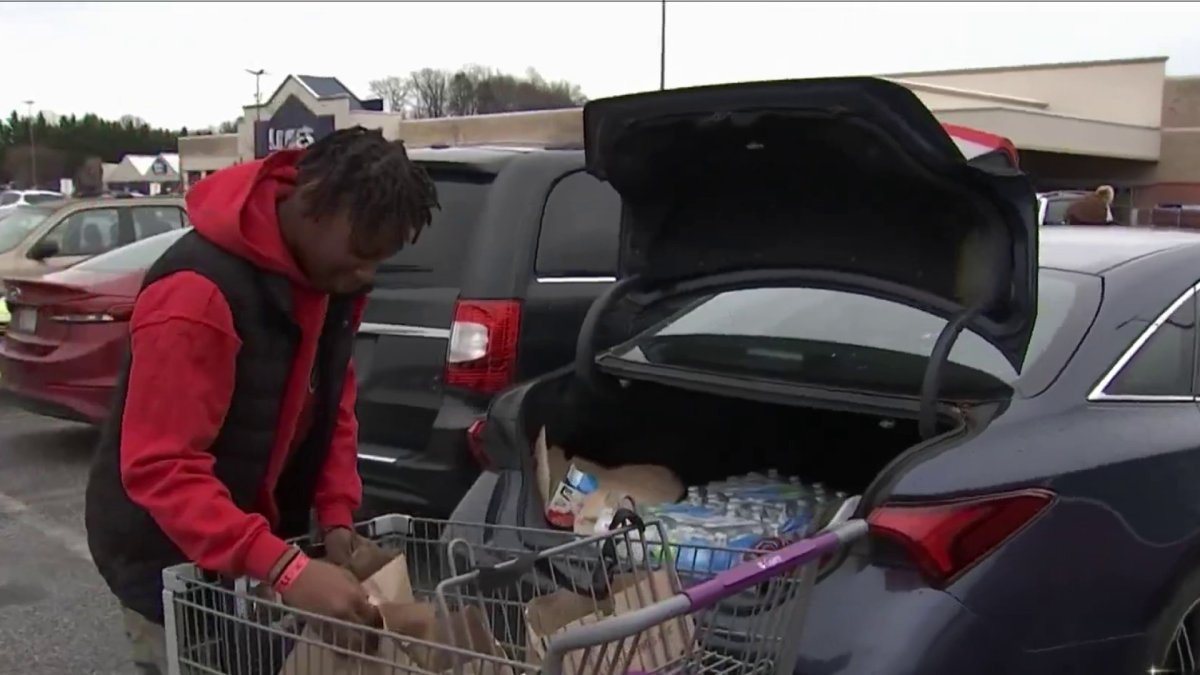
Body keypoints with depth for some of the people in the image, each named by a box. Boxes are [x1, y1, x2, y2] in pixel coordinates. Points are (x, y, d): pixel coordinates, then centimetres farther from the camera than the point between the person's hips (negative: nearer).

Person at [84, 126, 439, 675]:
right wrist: (284, 569, -40)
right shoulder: (199, 291, -30)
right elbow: (159, 467, -32)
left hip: (261, 545, 7)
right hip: (172, 559, -7)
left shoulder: (334, 272, -4)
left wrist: (336, 515, -7)